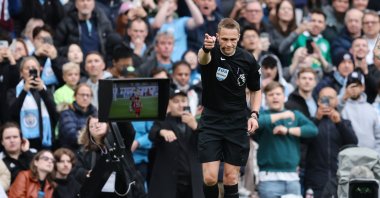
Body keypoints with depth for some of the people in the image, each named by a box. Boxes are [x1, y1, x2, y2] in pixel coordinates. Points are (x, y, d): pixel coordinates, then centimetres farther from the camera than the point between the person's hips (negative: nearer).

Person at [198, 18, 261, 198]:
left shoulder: (248, 60, -5)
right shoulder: (211, 53, -14)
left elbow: (255, 90, 11)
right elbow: (202, 59, -41)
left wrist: (254, 115, -6)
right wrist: (206, 48, -65)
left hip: (237, 125, 2)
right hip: (211, 122, -2)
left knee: (231, 178, 4)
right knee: (210, 178, -10)